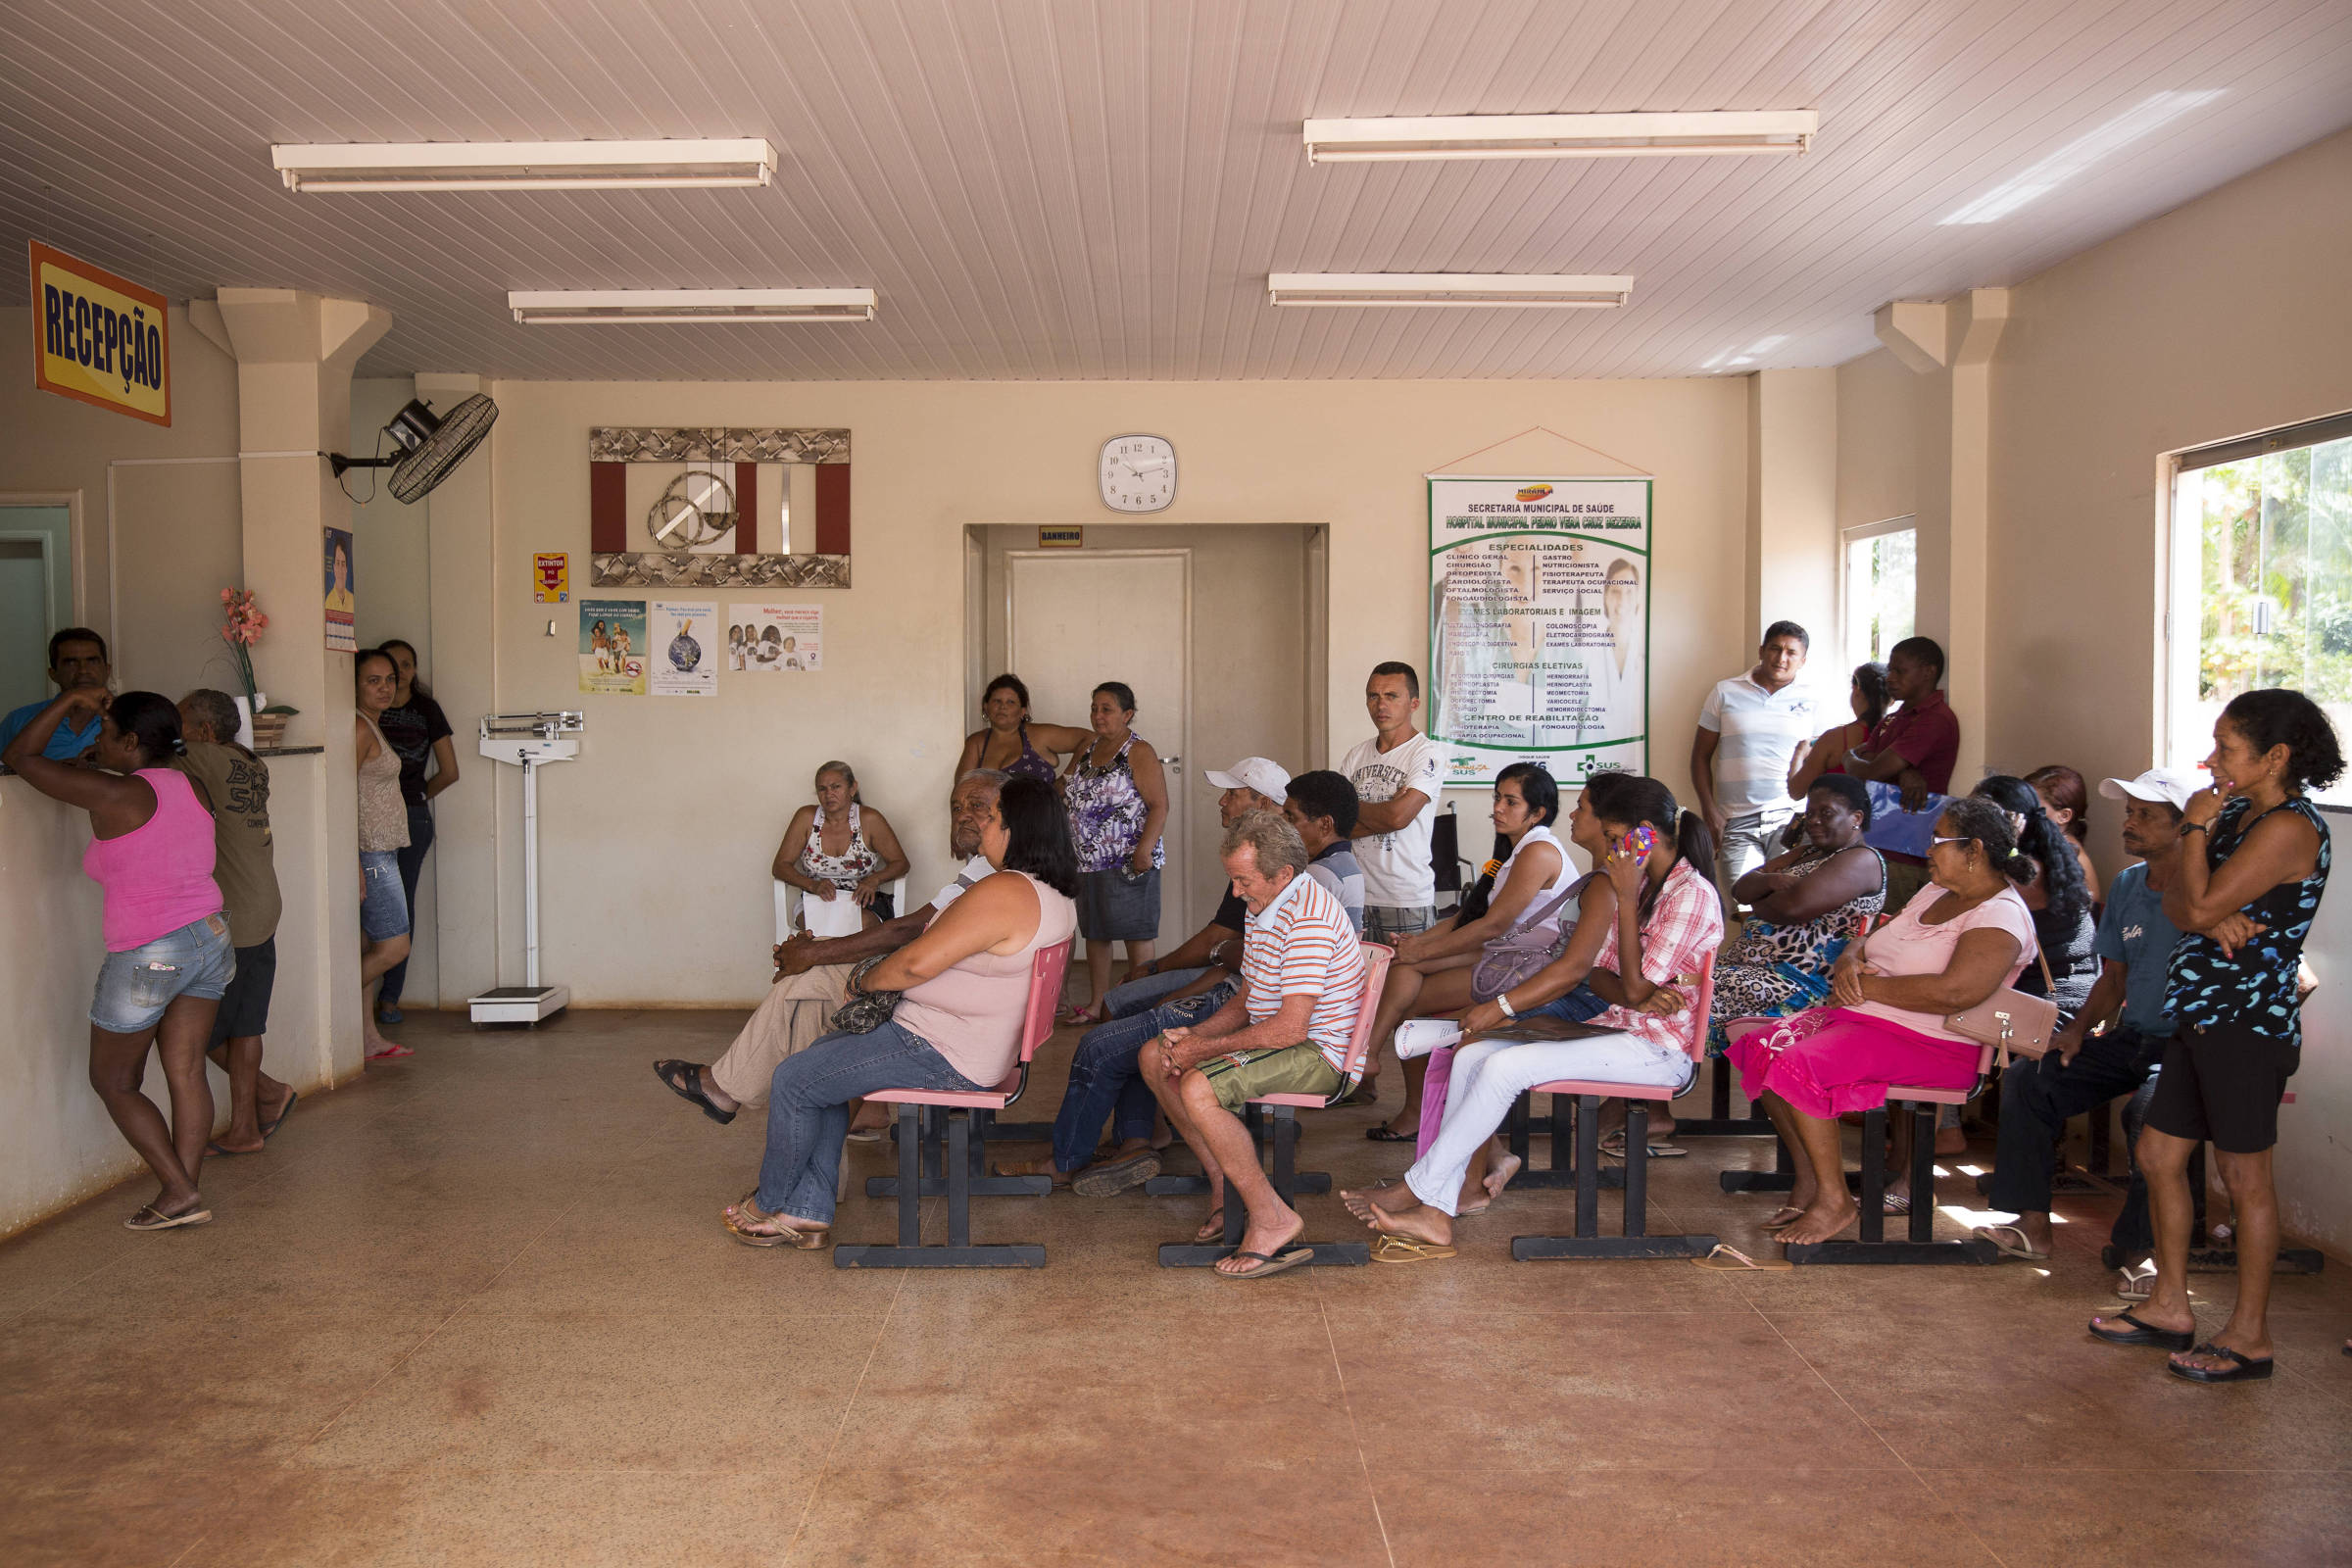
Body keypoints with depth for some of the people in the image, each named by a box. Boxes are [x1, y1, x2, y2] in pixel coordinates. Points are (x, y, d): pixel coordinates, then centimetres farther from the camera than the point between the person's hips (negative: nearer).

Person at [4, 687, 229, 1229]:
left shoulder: (114, 793, -16)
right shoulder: (189, 788, 5)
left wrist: (71, 698, 1)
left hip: (147, 957, -7)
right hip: (211, 939, 7)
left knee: (114, 1081, 10)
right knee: (186, 1072, 10)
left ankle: (180, 1192, 5)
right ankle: (184, 1191, 12)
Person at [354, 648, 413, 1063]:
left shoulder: (372, 726, 16)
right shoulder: (358, 727, -14)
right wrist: (355, 863, -24)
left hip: (381, 853, 10)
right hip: (370, 853, -10)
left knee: (367, 949, 10)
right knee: (393, 947, -8)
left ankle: (368, 1038, 14)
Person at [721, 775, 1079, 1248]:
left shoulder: (1004, 891, -26)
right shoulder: (1057, 895, 7)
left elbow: (917, 963, -25)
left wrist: (863, 983, -5)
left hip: (943, 1058, -11)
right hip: (980, 1048, 11)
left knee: (793, 1080, 1)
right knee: (824, 1059, 20)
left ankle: (770, 1202, 22)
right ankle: (808, 1210, 20)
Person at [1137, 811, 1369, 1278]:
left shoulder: (1308, 918, -23)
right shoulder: (1264, 907, 10)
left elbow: (1291, 1027, -27)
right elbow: (1247, 1001, 17)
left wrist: (1207, 1048, -18)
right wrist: (1193, 1036, -1)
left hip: (1318, 1054, -11)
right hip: (1276, 1038, 11)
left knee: (1199, 1089, -29)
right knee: (1154, 1057, 8)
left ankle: (1272, 1218, -17)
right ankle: (1223, 1179, 12)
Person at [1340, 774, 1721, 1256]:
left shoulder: (1691, 894, -14)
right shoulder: (1638, 881, 14)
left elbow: (1634, 989, -18)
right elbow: (1601, 973, 11)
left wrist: (1626, 899, -17)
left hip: (1661, 1049, -9)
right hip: (1617, 1028, 9)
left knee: (1506, 1066, -25)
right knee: (1472, 1055, -11)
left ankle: (1417, 1188, -14)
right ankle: (1436, 1216, -17)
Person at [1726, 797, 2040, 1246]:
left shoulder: (2001, 917, -13)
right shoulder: (1935, 894, 17)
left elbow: (1953, 992, -28)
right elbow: (1869, 940, 22)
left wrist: (1867, 987, -19)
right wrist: (1848, 962, -3)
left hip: (1927, 1045, -10)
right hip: (1863, 1017, 10)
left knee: (1800, 1066, -28)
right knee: (1763, 1047, -5)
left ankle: (1834, 1200, -14)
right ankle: (1809, 1177, 1)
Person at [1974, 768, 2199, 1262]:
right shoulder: (2127, 887, 12)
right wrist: (2078, 1031, 0)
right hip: (2130, 1037, 8)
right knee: (2026, 1077, -7)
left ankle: (2141, 1248, -17)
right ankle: (2033, 1225, -6)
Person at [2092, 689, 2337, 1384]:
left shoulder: (2288, 827, -16)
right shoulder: (2240, 813, 13)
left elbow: (2201, 907, -22)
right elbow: (2177, 903, 8)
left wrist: (2195, 828, -10)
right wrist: (2215, 919, -14)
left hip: (2247, 1024, -10)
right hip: (2203, 1019, 10)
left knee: (2244, 1175, 1)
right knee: (2159, 1155, 14)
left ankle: (2249, 1335, 13)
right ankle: (2170, 1308, 26)